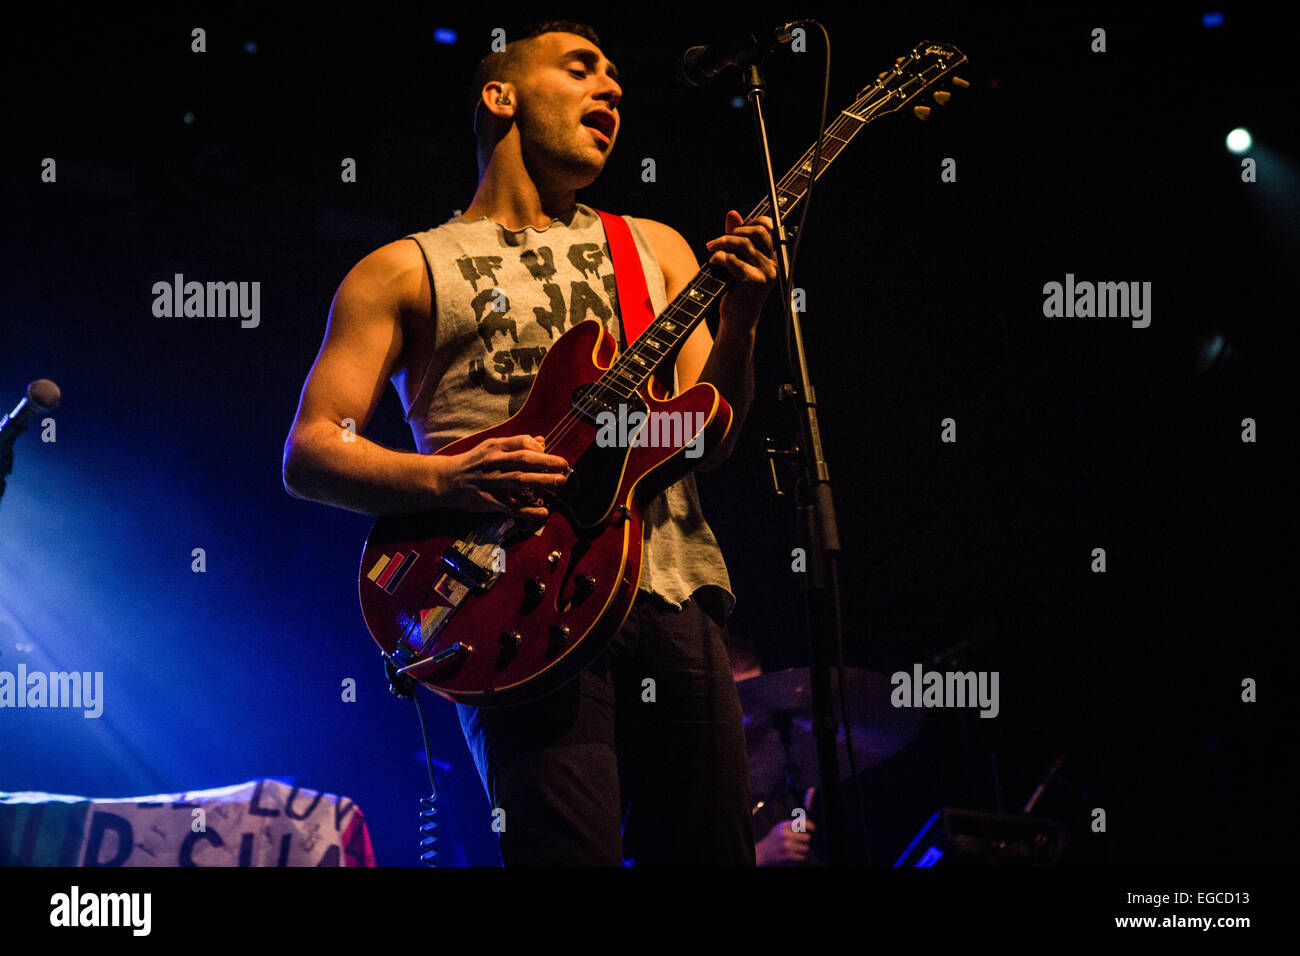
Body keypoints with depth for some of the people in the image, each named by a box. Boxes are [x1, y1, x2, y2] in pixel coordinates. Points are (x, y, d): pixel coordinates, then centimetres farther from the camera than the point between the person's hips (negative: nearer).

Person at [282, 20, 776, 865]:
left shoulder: (656, 248, 23)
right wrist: (446, 480, -13)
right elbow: (310, 451, 5)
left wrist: (738, 321, -6)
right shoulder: (406, 270, 13)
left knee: (715, 850, -2)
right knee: (572, 851, -19)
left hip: (674, 583, 4)